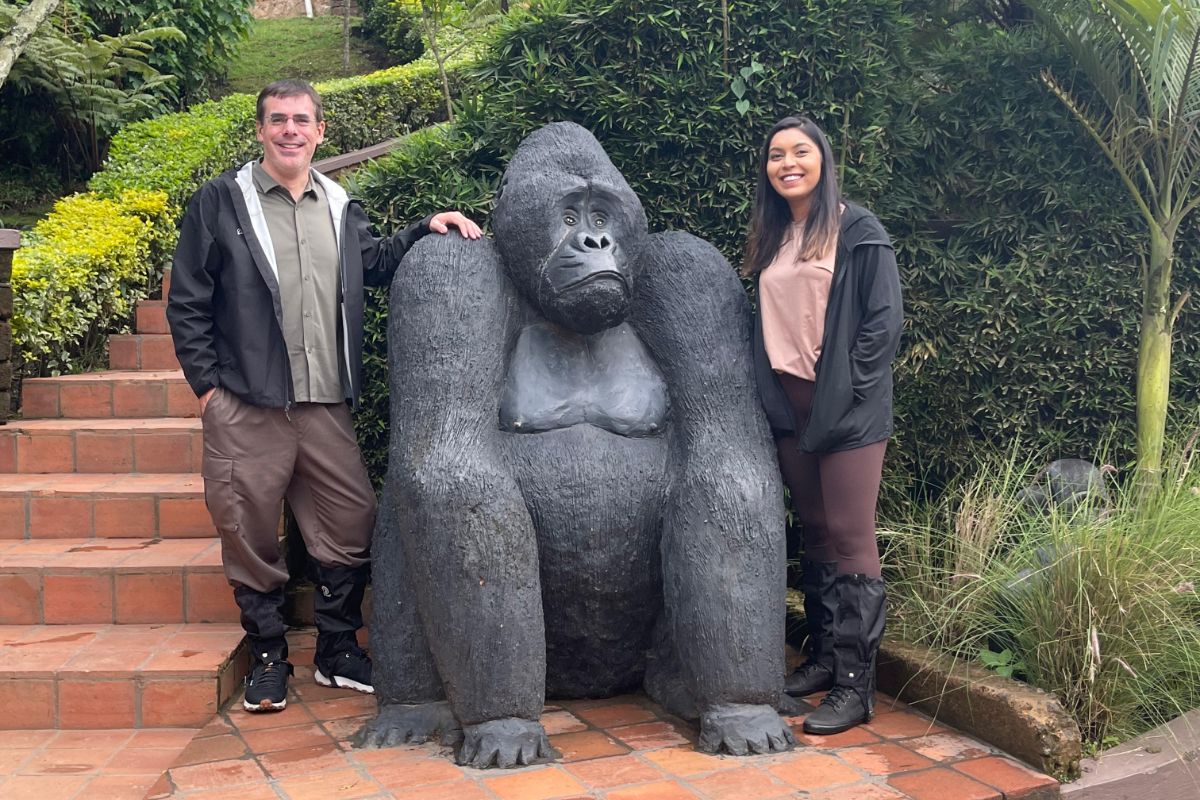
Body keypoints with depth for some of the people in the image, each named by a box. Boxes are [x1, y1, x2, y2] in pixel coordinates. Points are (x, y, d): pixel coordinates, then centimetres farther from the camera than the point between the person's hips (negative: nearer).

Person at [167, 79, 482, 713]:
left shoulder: (339, 207, 15)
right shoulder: (220, 202, 3)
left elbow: (377, 263, 19)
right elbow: (187, 302, 2)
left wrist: (426, 229, 4)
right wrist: (206, 383, -4)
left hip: (325, 405, 4)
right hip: (245, 407, -3)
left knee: (351, 524, 5)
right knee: (250, 533, 5)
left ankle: (338, 649, 22)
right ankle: (267, 654, 22)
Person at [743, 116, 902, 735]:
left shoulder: (858, 231, -4)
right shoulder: (772, 238, 15)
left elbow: (884, 319, -8)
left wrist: (848, 392, -13)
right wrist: (770, 391, 10)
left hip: (846, 410, -6)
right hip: (787, 405, 6)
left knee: (851, 540, -6)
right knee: (815, 535, 12)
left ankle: (855, 684, -2)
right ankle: (823, 655, 22)